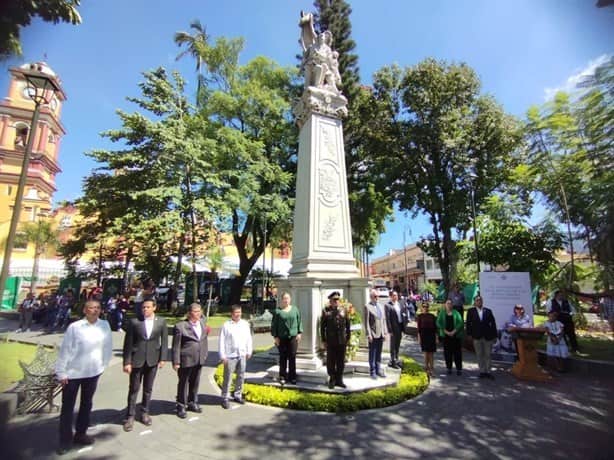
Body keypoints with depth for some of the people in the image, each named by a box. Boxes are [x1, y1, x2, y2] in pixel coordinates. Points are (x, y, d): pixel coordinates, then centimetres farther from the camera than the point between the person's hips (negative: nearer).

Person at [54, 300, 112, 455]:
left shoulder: (105, 325, -6)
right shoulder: (74, 327, -15)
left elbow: (108, 347, 2)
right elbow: (65, 350, -10)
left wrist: (103, 365, 4)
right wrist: (61, 373, -8)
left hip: (93, 372, 3)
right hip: (72, 373, -3)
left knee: (87, 404, 17)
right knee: (67, 407, 10)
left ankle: (80, 434, 35)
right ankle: (65, 440, 27)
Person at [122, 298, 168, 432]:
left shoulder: (161, 321, -2)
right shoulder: (134, 321, -7)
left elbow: (164, 341, 1)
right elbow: (128, 343, -5)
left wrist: (162, 358, -3)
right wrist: (127, 362, -8)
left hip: (153, 360, 2)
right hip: (137, 360, -1)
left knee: (148, 389, 14)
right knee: (133, 389, 8)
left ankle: (145, 413, 31)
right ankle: (130, 416, 25)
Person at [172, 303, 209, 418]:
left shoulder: (203, 322, 3)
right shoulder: (180, 326, -13)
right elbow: (176, 346, -11)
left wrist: (205, 354, 12)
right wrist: (176, 362, -11)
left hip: (199, 360, 5)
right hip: (186, 360, -5)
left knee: (195, 383, 19)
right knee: (183, 383, 11)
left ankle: (192, 403, 38)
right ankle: (181, 406, 29)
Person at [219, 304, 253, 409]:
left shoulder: (245, 324, 3)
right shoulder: (226, 325, -8)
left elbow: (249, 338, 9)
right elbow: (222, 342, -7)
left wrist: (249, 352, 8)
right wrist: (222, 356, -9)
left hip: (242, 355, 4)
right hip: (230, 356, -4)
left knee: (241, 376, 15)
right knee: (228, 378, 3)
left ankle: (237, 395, 31)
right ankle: (225, 398, 17)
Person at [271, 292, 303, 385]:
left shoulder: (295, 309, 5)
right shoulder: (278, 311, -2)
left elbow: (299, 322, 8)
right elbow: (274, 325, 0)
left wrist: (299, 333, 2)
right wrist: (275, 336, -4)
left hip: (293, 337, 1)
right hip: (281, 338, -1)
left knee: (292, 357, 6)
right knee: (283, 357, 7)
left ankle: (292, 377, 18)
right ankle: (282, 377, 21)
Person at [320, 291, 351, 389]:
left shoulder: (343, 310, 5)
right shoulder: (326, 311, -3)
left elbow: (347, 325, 9)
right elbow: (322, 326, -1)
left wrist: (348, 338, 7)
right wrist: (323, 340, -2)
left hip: (342, 341, 2)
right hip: (331, 341, -2)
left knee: (341, 362, 11)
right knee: (331, 362, 8)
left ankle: (339, 380, 26)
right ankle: (332, 380, 24)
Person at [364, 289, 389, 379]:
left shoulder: (381, 306, 11)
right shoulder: (367, 307, -9)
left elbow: (384, 320, 13)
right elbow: (366, 322, -11)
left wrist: (385, 332, 9)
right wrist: (368, 334, -14)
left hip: (381, 334, 6)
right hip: (373, 334, -6)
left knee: (379, 353, 15)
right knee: (372, 354, 5)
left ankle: (379, 370, 26)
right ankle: (372, 372, 15)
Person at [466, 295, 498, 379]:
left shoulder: (488, 311, 3)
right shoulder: (471, 311, 1)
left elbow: (493, 323, 2)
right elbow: (468, 323, 1)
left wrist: (494, 335, -2)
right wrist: (469, 334, -4)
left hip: (488, 337, 0)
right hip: (477, 337, 0)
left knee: (488, 355, 7)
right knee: (479, 355, 7)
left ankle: (488, 372, 17)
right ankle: (482, 371, 17)